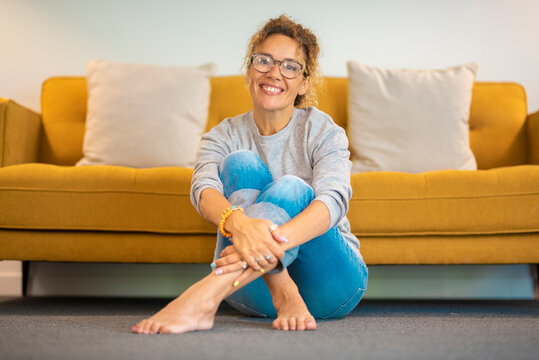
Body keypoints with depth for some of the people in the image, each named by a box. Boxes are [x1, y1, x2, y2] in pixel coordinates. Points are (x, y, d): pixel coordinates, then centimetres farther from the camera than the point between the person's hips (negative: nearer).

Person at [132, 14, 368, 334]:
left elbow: (333, 199, -24)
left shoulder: (323, 131, -4)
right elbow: (204, 188, -21)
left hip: (328, 285, -1)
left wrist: (275, 241, -46)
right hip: (257, 291, 2)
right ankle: (282, 296, -35)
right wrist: (238, 222, -47)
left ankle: (202, 298, -50)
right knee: (240, 162, -20)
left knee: (292, 188, -31)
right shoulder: (223, 137, 2)